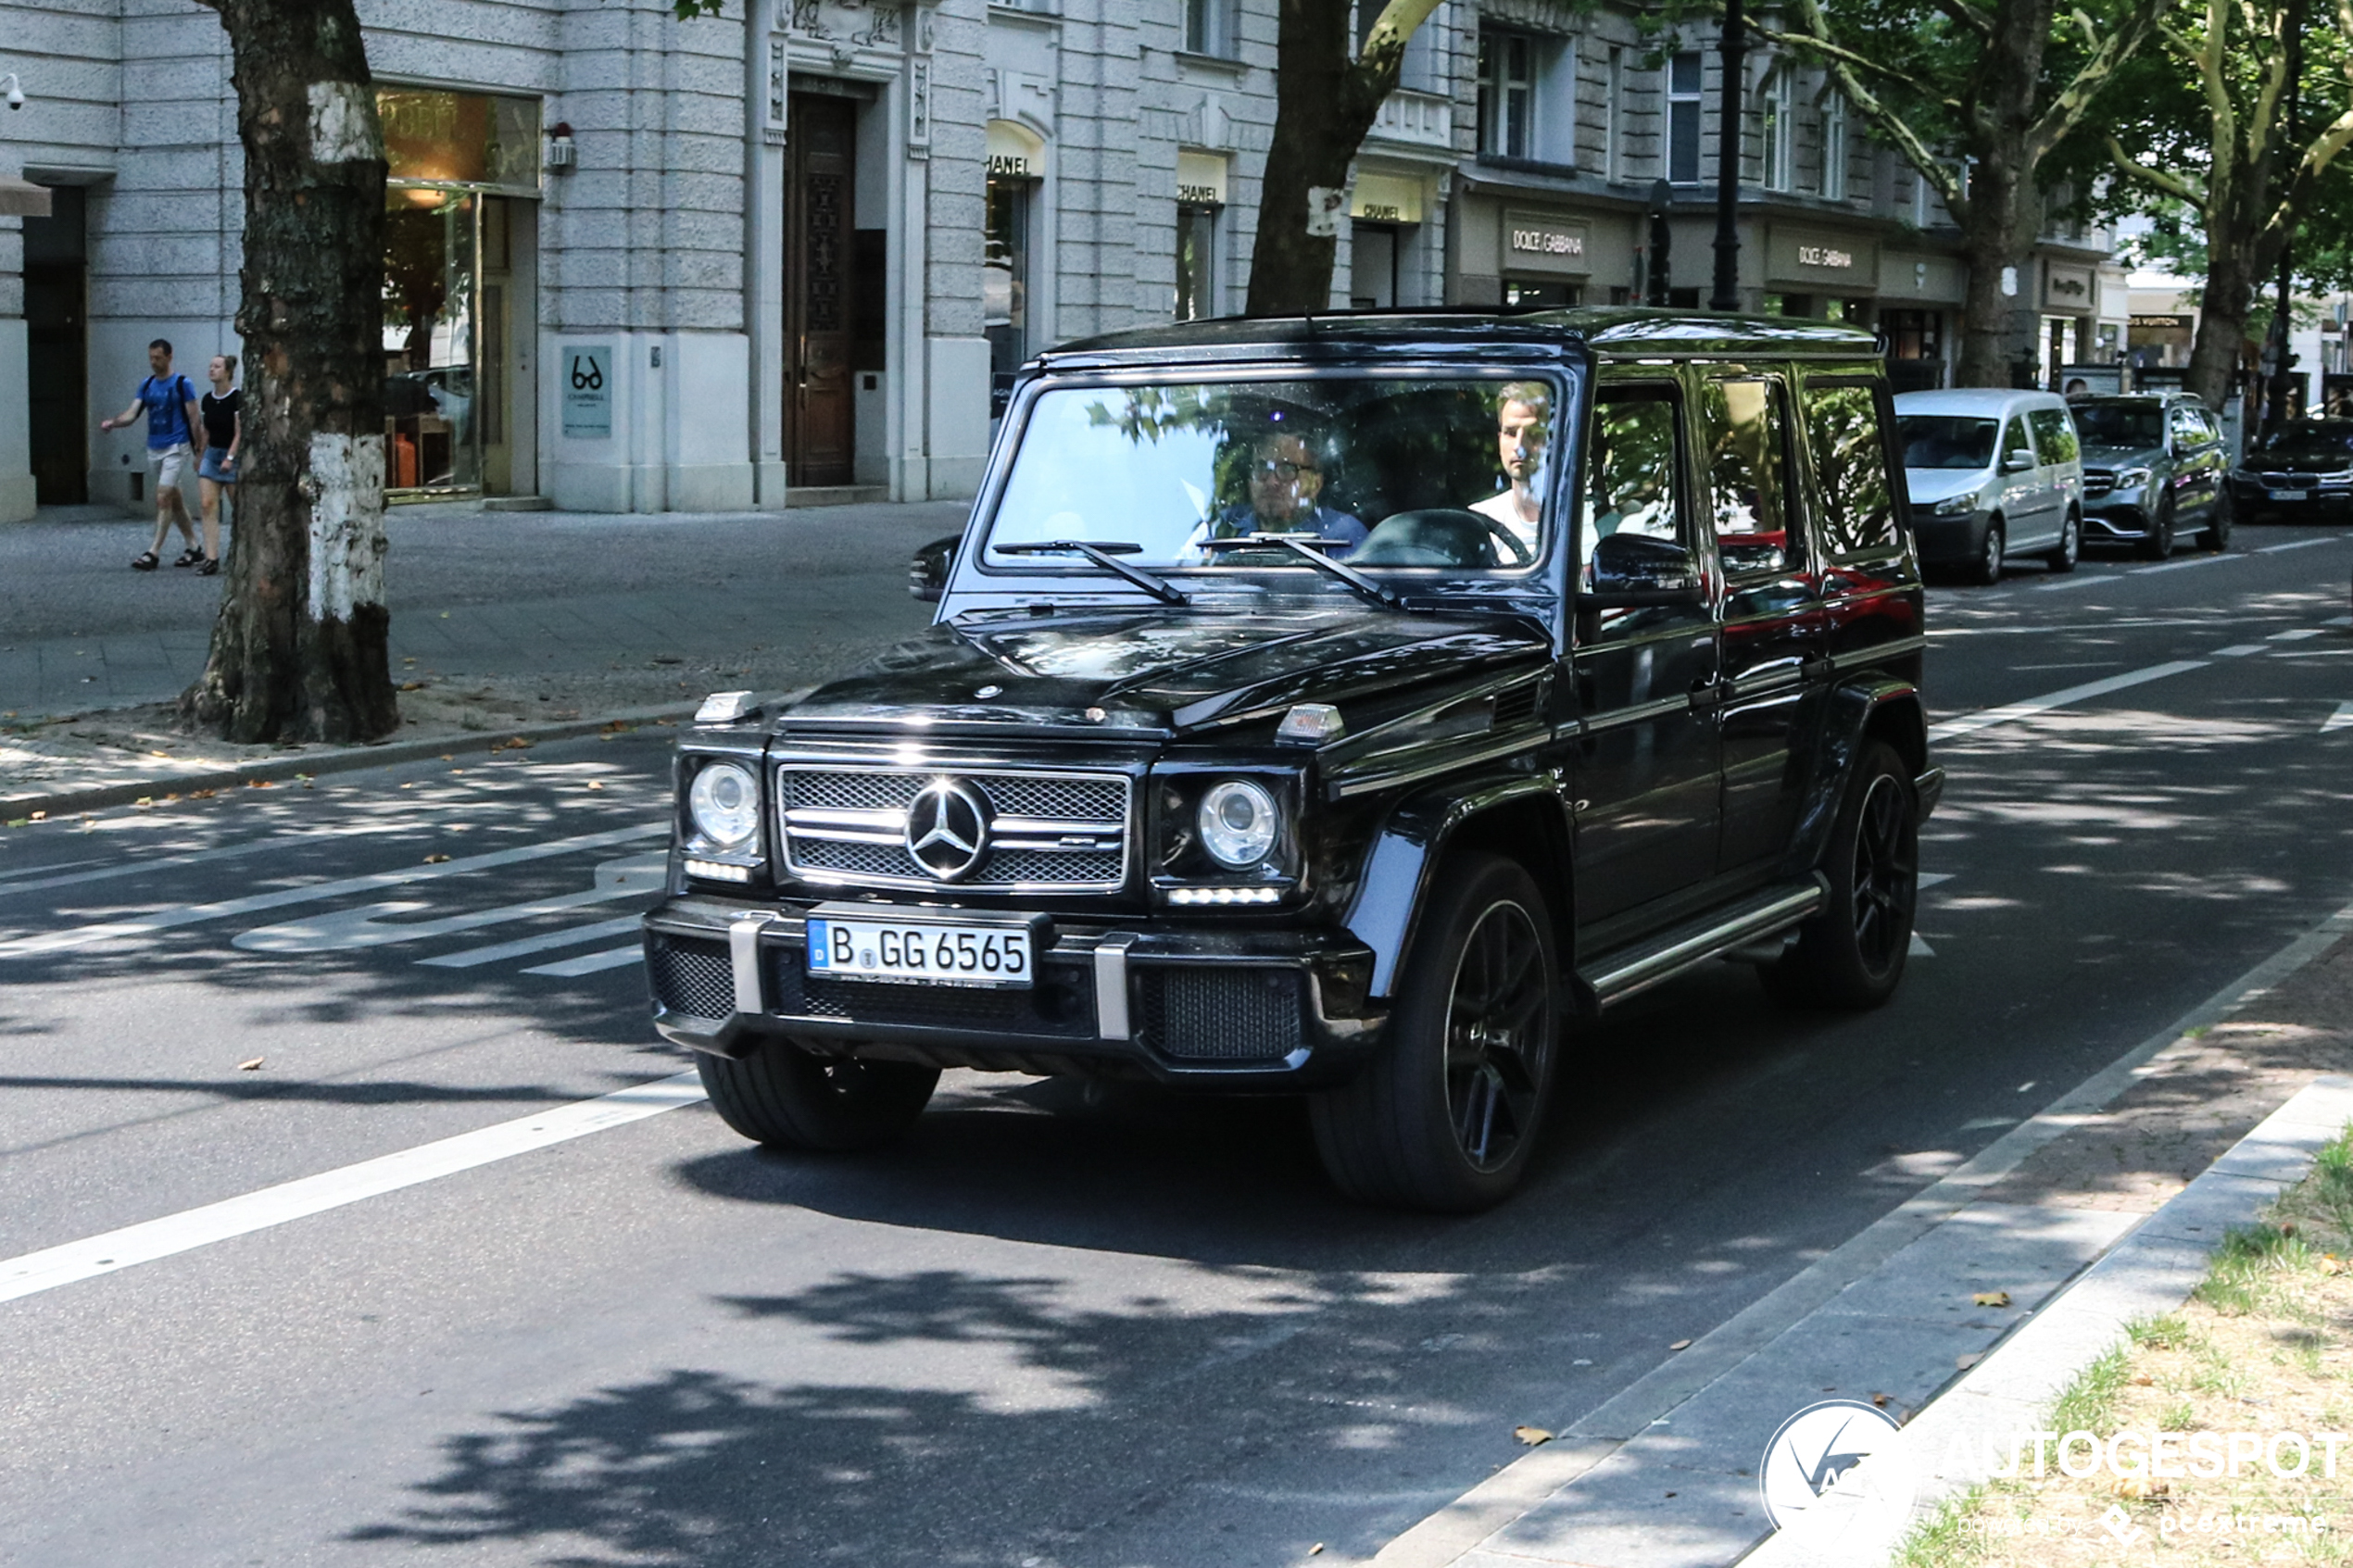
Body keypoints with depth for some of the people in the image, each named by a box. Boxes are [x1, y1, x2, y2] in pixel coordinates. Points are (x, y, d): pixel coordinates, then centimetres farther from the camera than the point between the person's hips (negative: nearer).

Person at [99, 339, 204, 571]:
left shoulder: (182, 384, -7)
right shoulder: (146, 385, 8)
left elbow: (194, 420, -5)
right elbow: (131, 414, 0)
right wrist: (113, 422, -20)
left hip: (175, 448, -7)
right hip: (154, 448, 7)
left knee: (163, 498, -14)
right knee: (174, 500, 12)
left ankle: (154, 553, -15)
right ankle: (193, 548, 21)